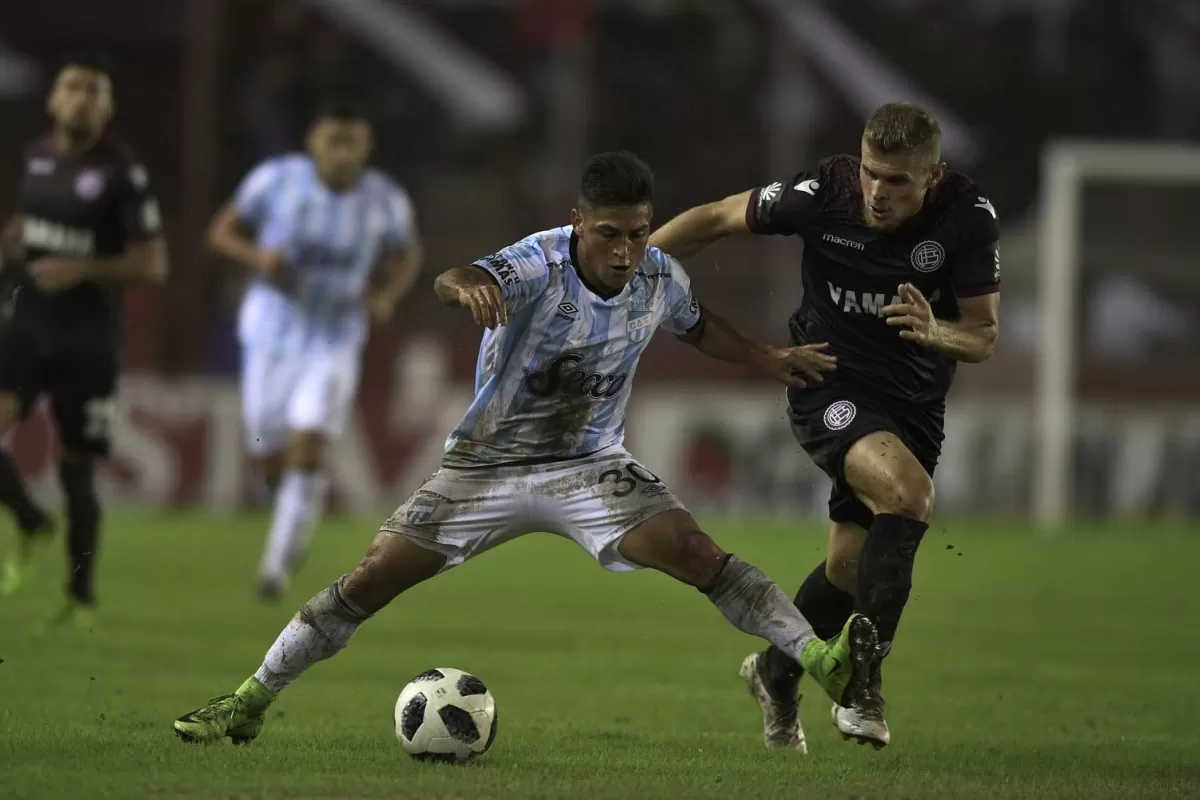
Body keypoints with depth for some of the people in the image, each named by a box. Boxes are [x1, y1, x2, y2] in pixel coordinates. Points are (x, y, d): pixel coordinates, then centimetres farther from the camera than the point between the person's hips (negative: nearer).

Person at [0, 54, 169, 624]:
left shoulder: (123, 172, -12)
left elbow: (153, 265, -12)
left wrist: (82, 270, -24)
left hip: (86, 336, -4)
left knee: (76, 469, 3)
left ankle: (81, 597, 19)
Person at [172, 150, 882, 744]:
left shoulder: (660, 277, -10)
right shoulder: (540, 265, -26)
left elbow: (698, 326, 17)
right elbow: (453, 281, -49)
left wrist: (771, 359, 13)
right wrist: (466, 285, -72)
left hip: (592, 466, 2)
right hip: (486, 468, -2)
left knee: (697, 554, -22)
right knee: (371, 581, -4)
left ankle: (821, 660, -26)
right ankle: (249, 704, 8)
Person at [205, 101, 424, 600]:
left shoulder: (386, 201, -11)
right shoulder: (276, 179, -14)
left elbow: (408, 255, 9)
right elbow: (222, 232, -2)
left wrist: (388, 296, -11)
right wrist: (257, 257, -23)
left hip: (335, 342, -1)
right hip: (271, 335, 1)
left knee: (308, 449, -19)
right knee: (271, 463, 7)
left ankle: (278, 563, -9)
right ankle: (298, 523, 42)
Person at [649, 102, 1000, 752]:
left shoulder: (967, 217, -15)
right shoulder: (823, 192, -19)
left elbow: (983, 336, -10)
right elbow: (717, 219, -3)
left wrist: (934, 332, -32)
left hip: (913, 404, 3)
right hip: (828, 387, -3)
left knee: (851, 569, 9)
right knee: (909, 493, -30)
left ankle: (775, 675, 40)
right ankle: (862, 680, -20)